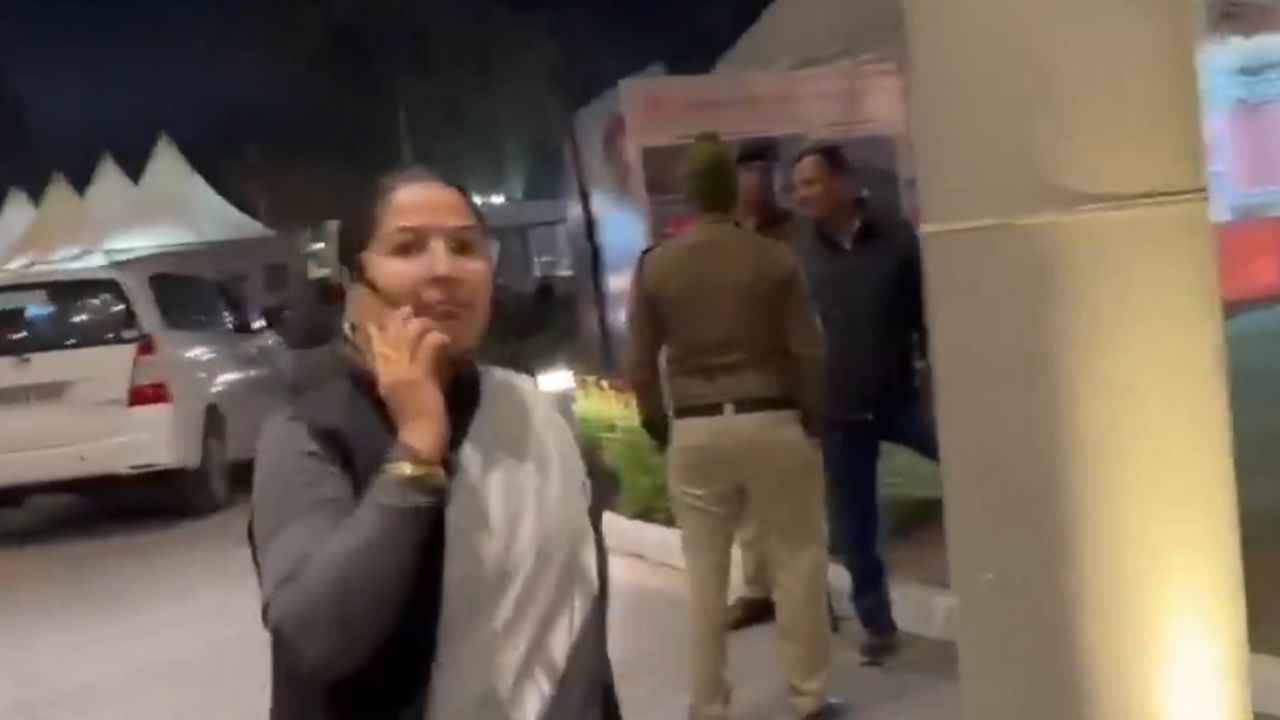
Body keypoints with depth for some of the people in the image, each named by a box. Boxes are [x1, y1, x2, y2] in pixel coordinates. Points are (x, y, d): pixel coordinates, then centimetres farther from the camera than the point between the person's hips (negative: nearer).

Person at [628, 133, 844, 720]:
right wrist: (812, 415, 9)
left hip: (695, 430, 2)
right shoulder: (775, 259, -4)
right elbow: (807, 351, -4)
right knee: (799, 560, 10)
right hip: (772, 422, -1)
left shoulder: (655, 265, 0)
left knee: (705, 571, 10)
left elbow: (640, 364, 1)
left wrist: (658, 428, 13)